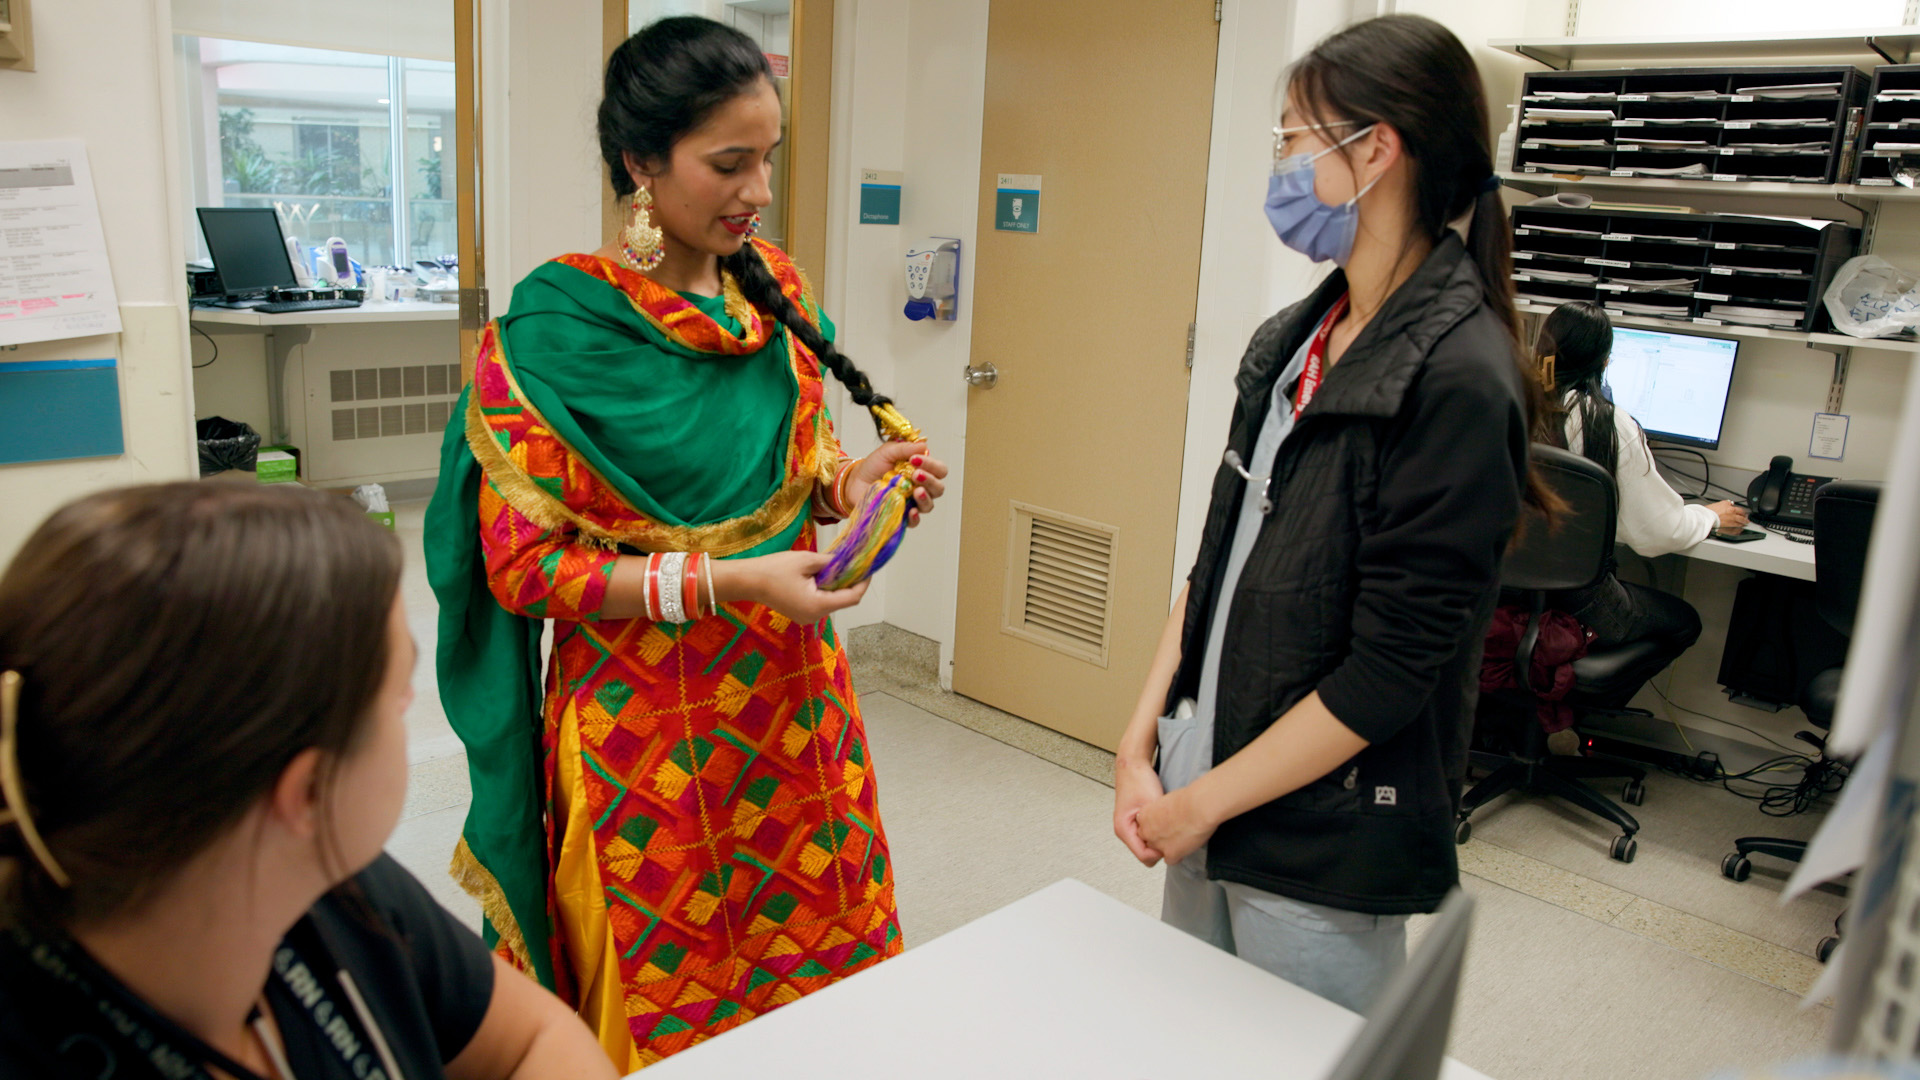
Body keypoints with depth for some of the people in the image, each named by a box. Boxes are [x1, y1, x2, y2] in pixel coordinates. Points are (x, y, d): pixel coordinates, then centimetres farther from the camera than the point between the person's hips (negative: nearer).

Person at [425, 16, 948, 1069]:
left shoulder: (774, 289, 3)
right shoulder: (555, 328, -14)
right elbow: (523, 564, -14)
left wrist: (848, 479, -8)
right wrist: (726, 581, -22)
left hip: (792, 695, 5)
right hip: (642, 727, -5)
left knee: (829, 966, 17)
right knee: (668, 1008, 12)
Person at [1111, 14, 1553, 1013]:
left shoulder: (1457, 380, -19)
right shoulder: (1291, 343, 5)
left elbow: (1389, 671, -20)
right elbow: (1215, 563, 7)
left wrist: (1204, 801, -12)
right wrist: (1140, 748, -1)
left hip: (1322, 853, -7)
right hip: (1206, 800, 7)